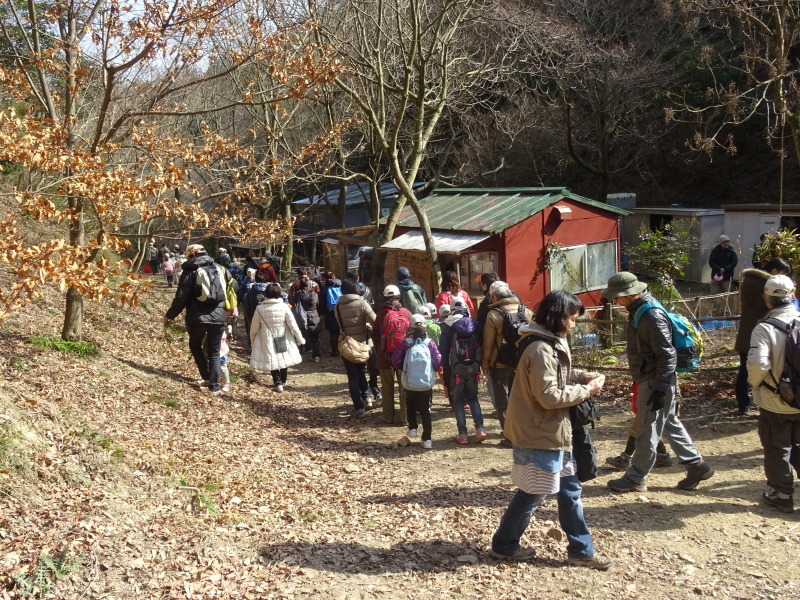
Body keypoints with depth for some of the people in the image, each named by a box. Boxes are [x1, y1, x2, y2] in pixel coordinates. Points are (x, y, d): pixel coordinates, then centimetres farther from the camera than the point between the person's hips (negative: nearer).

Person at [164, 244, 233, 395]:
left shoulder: (191, 271, -4)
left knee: (195, 346, 22)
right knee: (214, 352, 11)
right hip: (218, 317, 3)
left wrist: (170, 315, 6)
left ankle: (207, 377, 14)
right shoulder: (220, 269, 8)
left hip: (198, 317, -3)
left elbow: (181, 297, -6)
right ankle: (214, 386, 2)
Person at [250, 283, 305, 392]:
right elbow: (293, 325, -8)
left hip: (268, 341, -1)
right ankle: (283, 381, 34)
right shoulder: (284, 307, -13)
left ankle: (278, 383, 4)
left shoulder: (260, 309, -11)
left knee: (272, 360, 12)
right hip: (284, 341, 1)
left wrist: (252, 341, 15)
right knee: (284, 358, 20)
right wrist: (300, 339, 3)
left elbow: (254, 328, -1)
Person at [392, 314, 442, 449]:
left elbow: (395, 359, -7)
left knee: (410, 408, 24)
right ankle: (427, 439, 5)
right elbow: (438, 360, -9)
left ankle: (412, 429, 12)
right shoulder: (430, 343, -4)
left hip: (410, 383, 0)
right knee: (425, 411, 7)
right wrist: (432, 371, 10)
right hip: (426, 384, 0)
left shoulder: (406, 343, -4)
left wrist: (403, 369, 11)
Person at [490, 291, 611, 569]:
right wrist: (586, 390, -14)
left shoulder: (551, 343, 8)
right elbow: (550, 396, -25)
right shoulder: (541, 349, -24)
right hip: (539, 435, -10)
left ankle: (581, 551, 23)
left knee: (570, 489, 14)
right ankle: (504, 545, 22)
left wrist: (581, 376, 2)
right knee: (532, 495, 5)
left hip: (551, 432, 10)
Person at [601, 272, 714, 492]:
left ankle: (635, 478, 15)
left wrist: (659, 390, -22)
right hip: (647, 380, 10)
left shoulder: (652, 316, -25)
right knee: (669, 425, 19)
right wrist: (639, 381, 22)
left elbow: (667, 356, -24)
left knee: (647, 432, 3)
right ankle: (697, 466, 28)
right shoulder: (638, 310, 6)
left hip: (655, 382, -10)